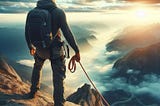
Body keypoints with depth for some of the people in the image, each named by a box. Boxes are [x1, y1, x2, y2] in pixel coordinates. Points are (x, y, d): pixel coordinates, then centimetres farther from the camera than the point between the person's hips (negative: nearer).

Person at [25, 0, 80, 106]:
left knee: (37, 68, 34)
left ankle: (33, 91, 48)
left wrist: (31, 47, 24)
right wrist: (77, 51, -10)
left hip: (40, 49, 5)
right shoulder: (58, 12, -17)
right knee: (58, 79, 7)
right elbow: (68, 33, -19)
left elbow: (27, 33, 7)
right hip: (55, 50, -4)